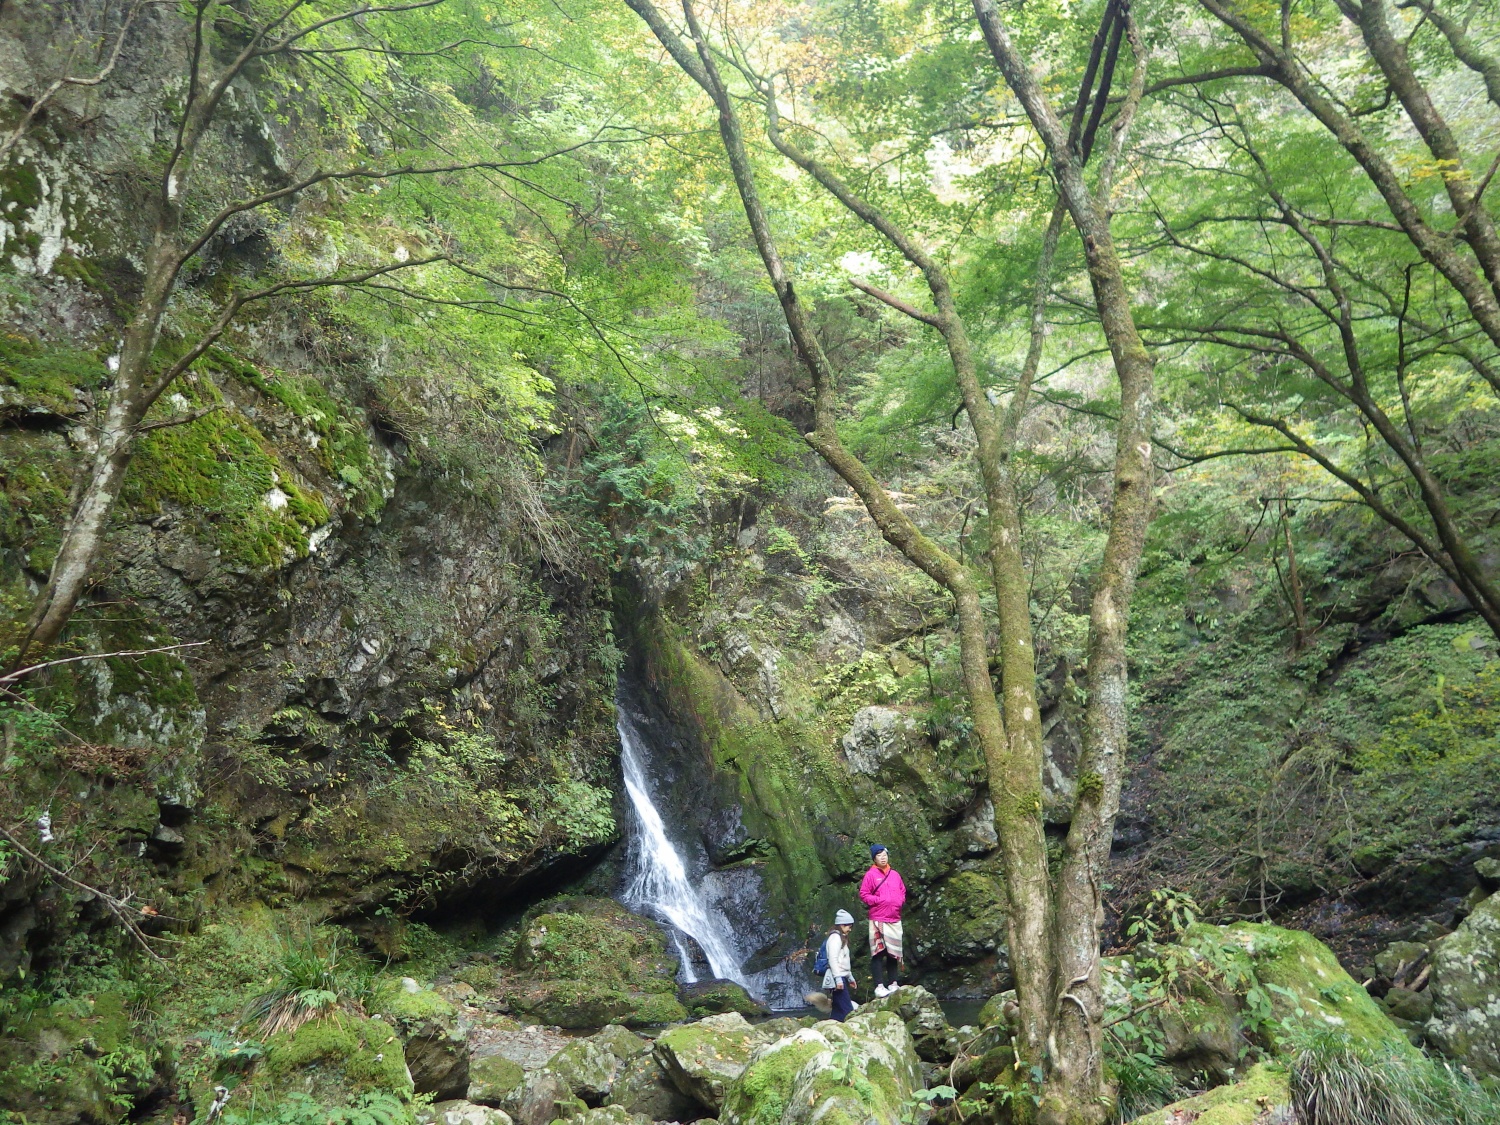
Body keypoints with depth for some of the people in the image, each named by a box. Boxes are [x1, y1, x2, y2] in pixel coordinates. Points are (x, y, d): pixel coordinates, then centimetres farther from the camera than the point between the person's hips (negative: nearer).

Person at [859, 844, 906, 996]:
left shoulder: (895, 874, 12)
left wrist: (900, 901, 0)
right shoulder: (870, 874, -3)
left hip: (895, 920, 5)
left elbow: (903, 891, 21)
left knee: (894, 952, 10)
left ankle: (894, 983, 18)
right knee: (878, 952, -8)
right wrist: (880, 900, -14)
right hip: (878, 920, -5)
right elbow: (863, 894, -6)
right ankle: (879, 986, -8)